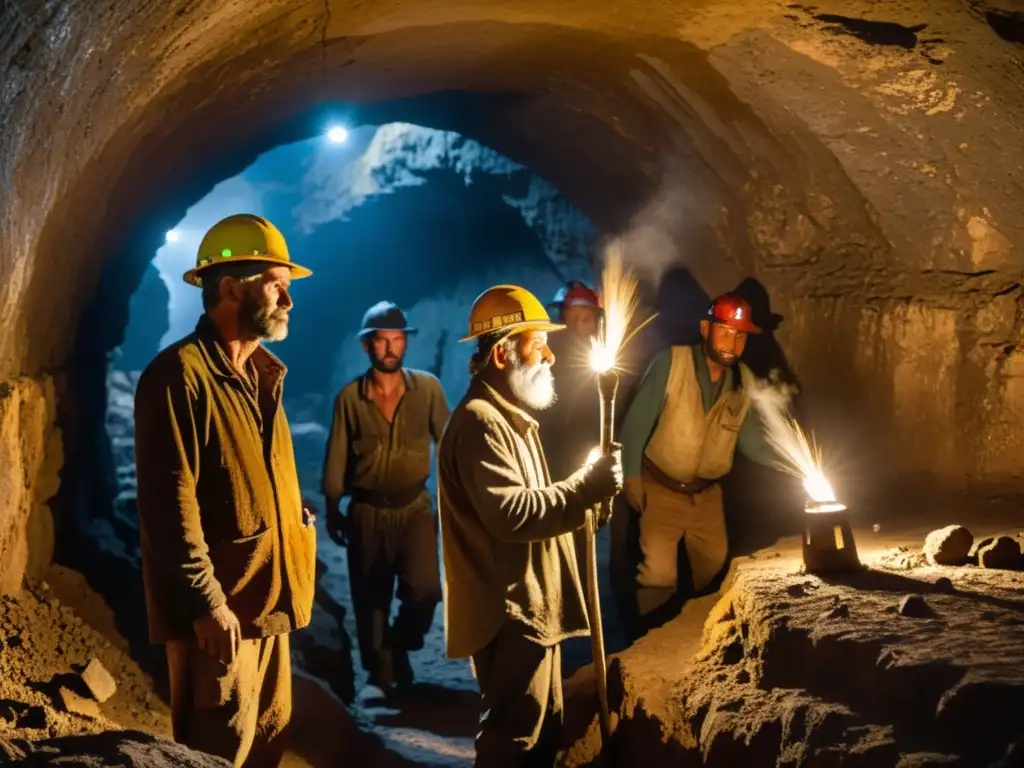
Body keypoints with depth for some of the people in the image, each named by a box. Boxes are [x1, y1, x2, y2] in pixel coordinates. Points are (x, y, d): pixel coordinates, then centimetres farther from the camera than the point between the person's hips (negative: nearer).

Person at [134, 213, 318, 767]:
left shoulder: (261, 373, 15)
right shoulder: (181, 373, -15)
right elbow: (171, 502, -21)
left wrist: (297, 512, 11)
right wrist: (207, 602, -21)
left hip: (267, 599, 9)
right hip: (219, 608, -9)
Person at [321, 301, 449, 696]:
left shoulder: (428, 387, -3)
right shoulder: (349, 397, -2)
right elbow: (336, 456, 4)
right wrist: (332, 508, 5)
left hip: (415, 507, -1)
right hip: (367, 512, 1)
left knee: (424, 589, -16)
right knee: (369, 598, 6)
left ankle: (399, 647, 14)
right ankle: (379, 674, 25)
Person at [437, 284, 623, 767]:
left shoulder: (509, 417, 19)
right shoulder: (480, 422, -18)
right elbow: (510, 513, -27)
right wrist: (587, 487, -22)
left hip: (530, 608, 11)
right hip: (509, 613, -11)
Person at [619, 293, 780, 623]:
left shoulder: (744, 382, -6)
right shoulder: (670, 363, -19)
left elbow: (750, 437, -4)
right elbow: (637, 421, -15)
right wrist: (631, 475, -16)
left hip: (706, 492, 5)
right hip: (660, 487, -5)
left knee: (714, 564, 18)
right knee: (659, 573, -9)